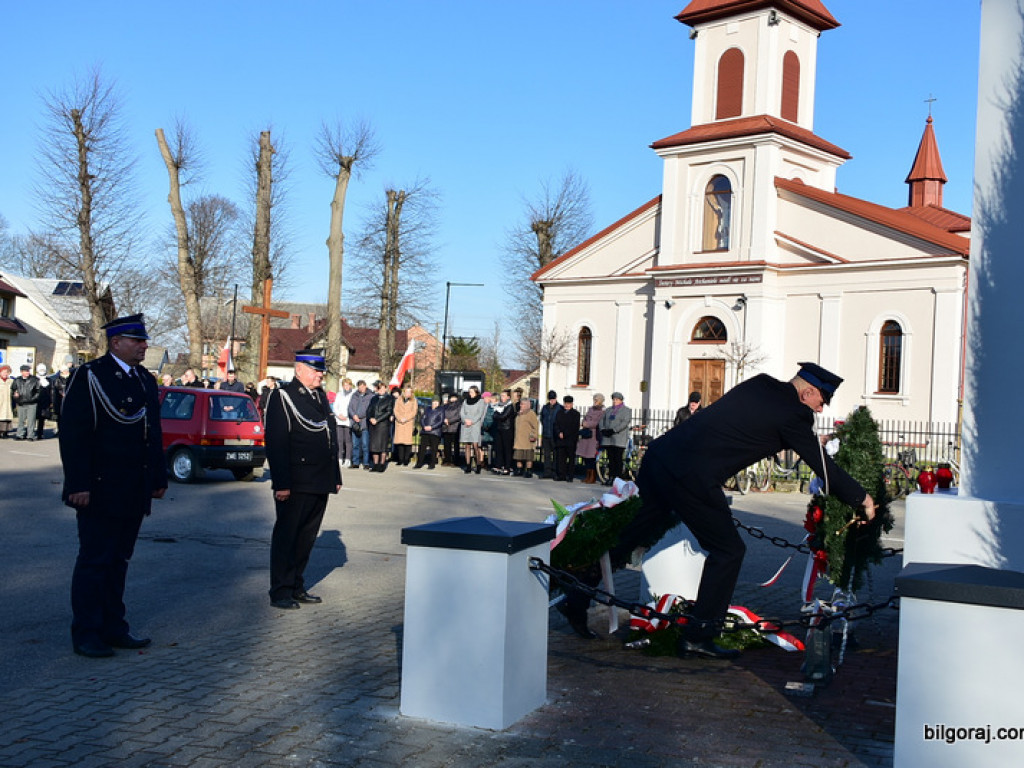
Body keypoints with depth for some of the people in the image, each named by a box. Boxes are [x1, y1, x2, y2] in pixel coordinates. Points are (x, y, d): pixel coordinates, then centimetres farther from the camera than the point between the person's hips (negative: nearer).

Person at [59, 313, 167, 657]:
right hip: (100, 492, -7)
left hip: (134, 493, 7)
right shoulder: (89, 376, -8)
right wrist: (79, 484, -18)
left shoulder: (146, 380, 14)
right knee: (94, 561, 0)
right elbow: (73, 434, -13)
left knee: (118, 560, 13)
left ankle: (113, 627, 21)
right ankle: (86, 634, 8)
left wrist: (159, 478, 16)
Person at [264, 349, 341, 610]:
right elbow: (276, 442, -13)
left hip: (320, 484, 7)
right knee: (286, 536, 1)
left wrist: (335, 476, 16)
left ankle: (297, 587, 23)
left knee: (307, 537, 13)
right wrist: (281, 483, -18)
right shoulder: (282, 396, -7)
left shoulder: (321, 396, 17)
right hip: (295, 484, -7)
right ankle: (281, 592, 9)